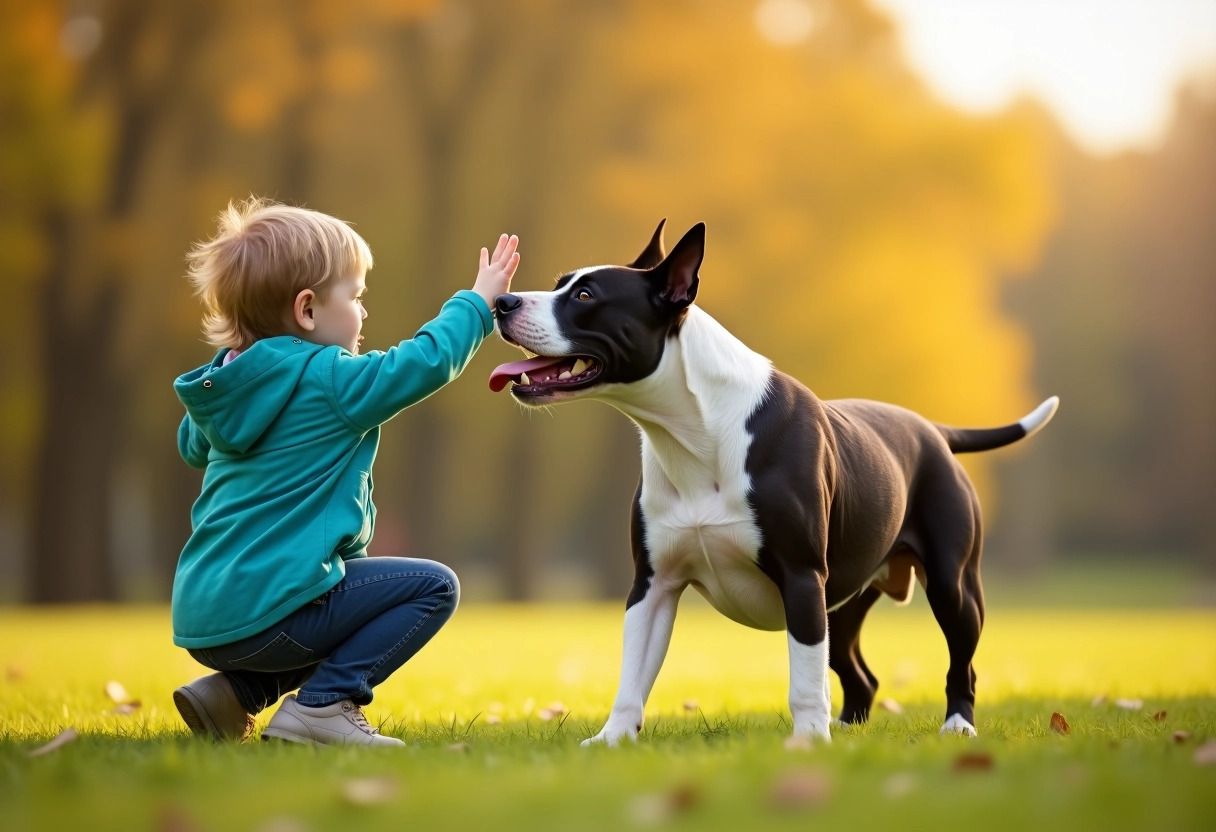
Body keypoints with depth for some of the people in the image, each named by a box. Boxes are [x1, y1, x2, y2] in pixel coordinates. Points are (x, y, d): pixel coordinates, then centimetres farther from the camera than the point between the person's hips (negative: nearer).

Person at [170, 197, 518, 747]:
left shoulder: (226, 385, 13)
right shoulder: (331, 381, -10)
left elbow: (193, 446, 32)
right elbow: (427, 361, -6)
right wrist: (478, 302, 11)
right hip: (264, 612, -9)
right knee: (433, 587, -1)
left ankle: (232, 693, 16)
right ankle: (321, 705, -10)